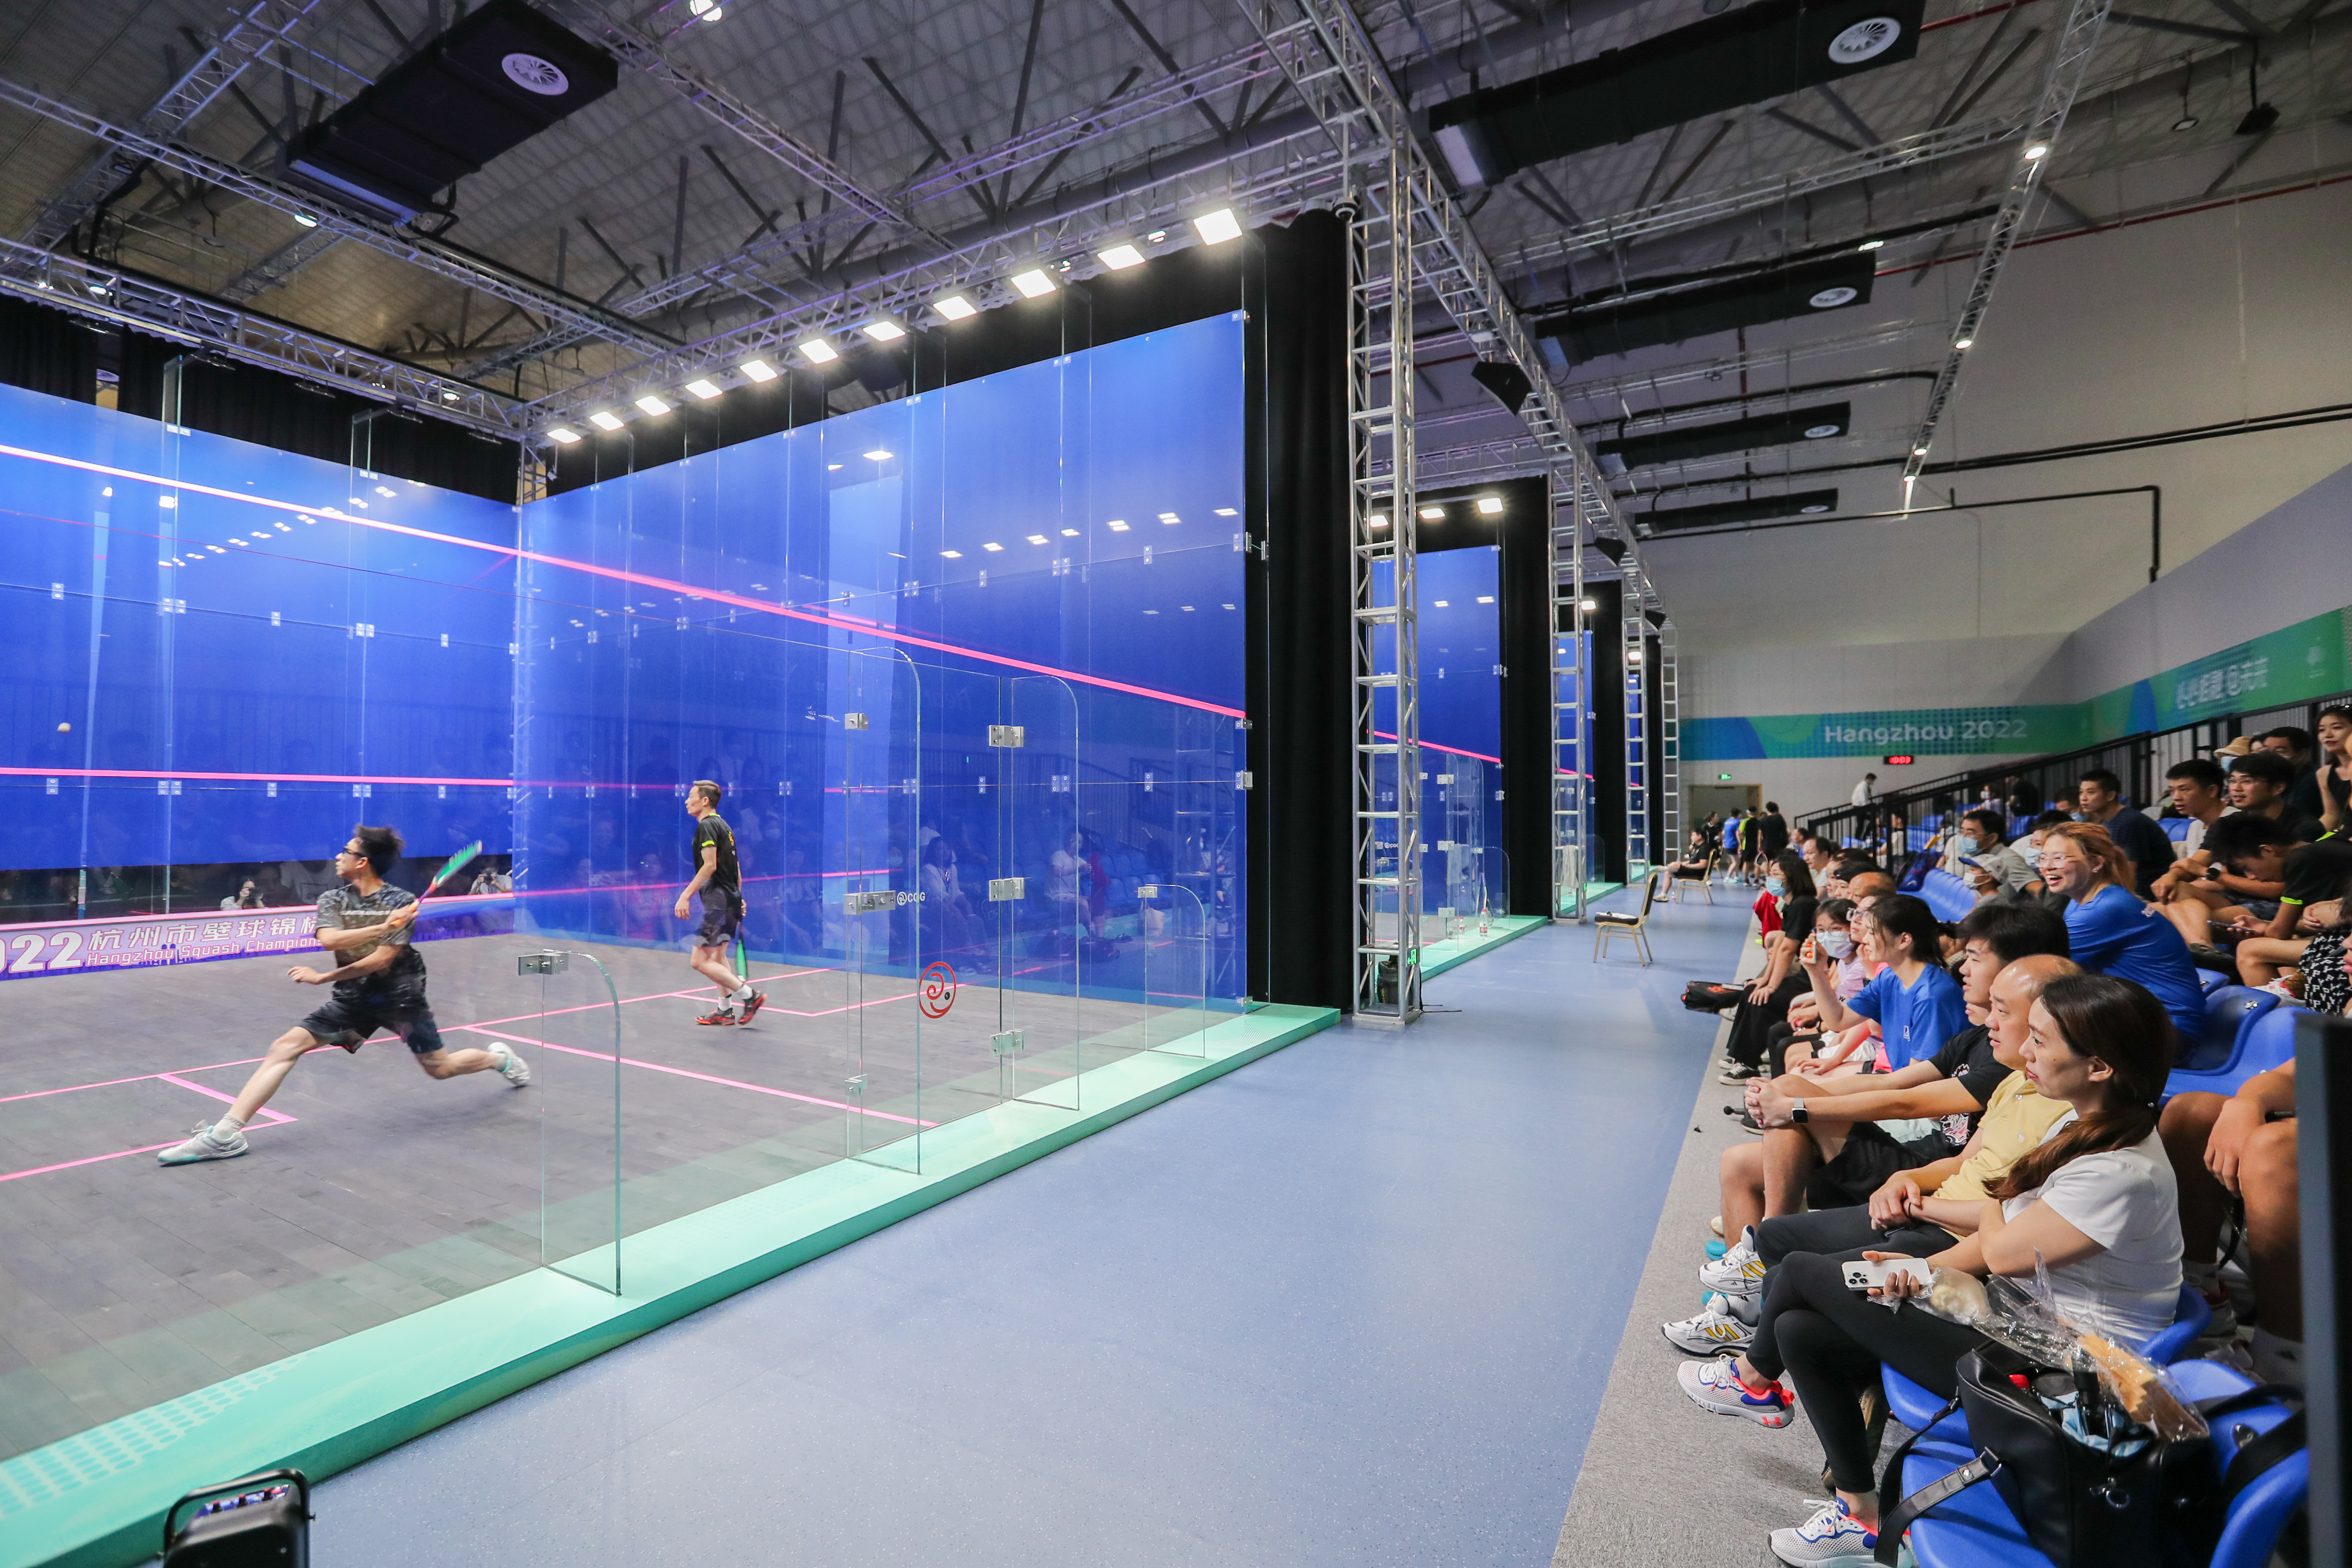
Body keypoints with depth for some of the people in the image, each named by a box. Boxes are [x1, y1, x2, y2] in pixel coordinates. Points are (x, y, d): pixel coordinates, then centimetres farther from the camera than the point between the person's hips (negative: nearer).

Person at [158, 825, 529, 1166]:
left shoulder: (402, 901, -12)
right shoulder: (332, 899, 1)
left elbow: (382, 959, -17)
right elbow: (329, 940, -19)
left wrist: (323, 977, -18)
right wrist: (383, 927, -29)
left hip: (401, 996, -4)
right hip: (353, 999, 4)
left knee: (440, 1068, 2)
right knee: (285, 1046, -13)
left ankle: (498, 1056, 31)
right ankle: (225, 1134, -8)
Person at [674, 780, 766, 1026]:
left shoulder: (706, 826, -12)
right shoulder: (724, 826, 17)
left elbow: (710, 866, -21)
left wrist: (686, 896, -21)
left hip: (718, 901, -10)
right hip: (731, 900, 10)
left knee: (699, 961, -8)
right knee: (718, 956, 18)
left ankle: (748, 995, -9)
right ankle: (725, 1010, 22)